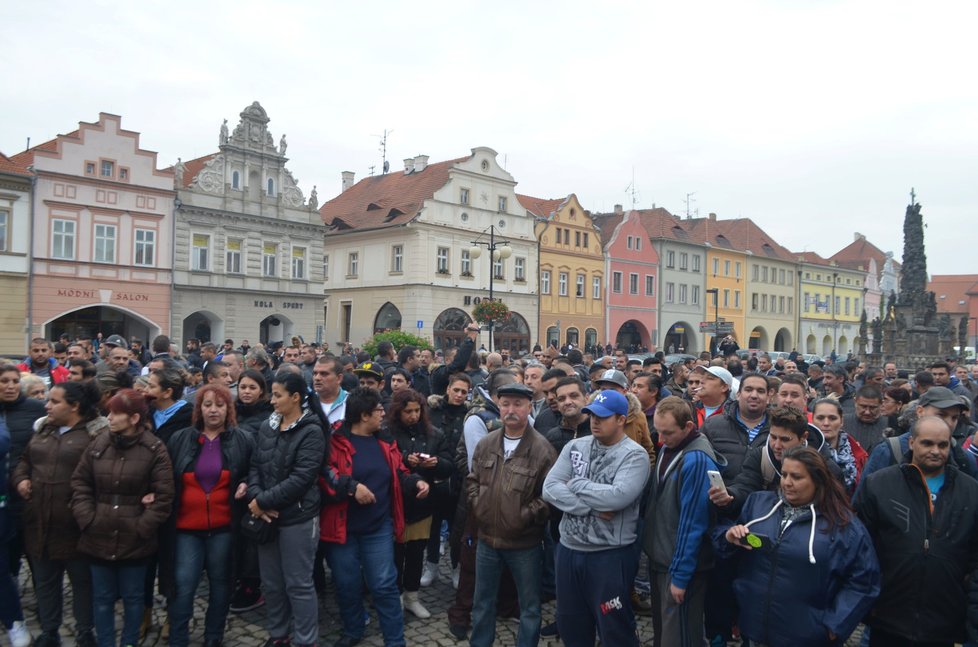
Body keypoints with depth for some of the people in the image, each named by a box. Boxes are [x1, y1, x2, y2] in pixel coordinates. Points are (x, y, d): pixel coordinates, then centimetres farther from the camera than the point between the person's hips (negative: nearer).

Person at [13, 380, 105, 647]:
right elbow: (25, 460, 22)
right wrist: (20, 479, 4)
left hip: (75, 526, -6)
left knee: (82, 582, 11)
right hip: (40, 524, 6)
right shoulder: (42, 428, 10)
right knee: (44, 581, 20)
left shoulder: (97, 432, -13)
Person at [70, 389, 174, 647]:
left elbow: (164, 496, -11)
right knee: (102, 597, 16)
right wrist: (87, 519, -5)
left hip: (134, 540, -3)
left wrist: (141, 528, -14)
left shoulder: (154, 449, -11)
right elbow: (80, 483, 5)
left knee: (133, 597, 13)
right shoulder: (98, 444, 0)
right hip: (99, 537, 3)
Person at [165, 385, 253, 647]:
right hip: (186, 526, 1)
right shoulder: (179, 439, 3)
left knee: (220, 583, 11)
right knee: (183, 585, 0)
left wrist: (245, 485, -11)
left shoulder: (242, 440, 0)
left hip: (223, 527, 0)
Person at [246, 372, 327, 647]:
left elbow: (300, 479, -20)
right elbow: (254, 467, 6)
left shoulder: (311, 432, -14)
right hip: (266, 516, 6)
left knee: (298, 583, 4)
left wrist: (263, 501, -17)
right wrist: (255, 498, -12)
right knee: (271, 582, 18)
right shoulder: (266, 427, 6)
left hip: (297, 518, -6)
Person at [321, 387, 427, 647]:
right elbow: (323, 475, -19)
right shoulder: (336, 441, -10)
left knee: (385, 586, 4)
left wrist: (416, 482, -4)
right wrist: (352, 486, -26)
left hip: (379, 528, 3)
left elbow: (399, 476, 15)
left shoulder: (385, 442, 7)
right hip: (342, 527, -2)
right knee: (347, 585, 13)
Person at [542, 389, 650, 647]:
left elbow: (617, 496, -27)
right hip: (568, 550, 5)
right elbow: (549, 489, -7)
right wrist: (592, 507, -17)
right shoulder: (574, 447, 3)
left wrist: (575, 484, -14)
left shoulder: (634, 455, -11)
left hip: (610, 555, -5)